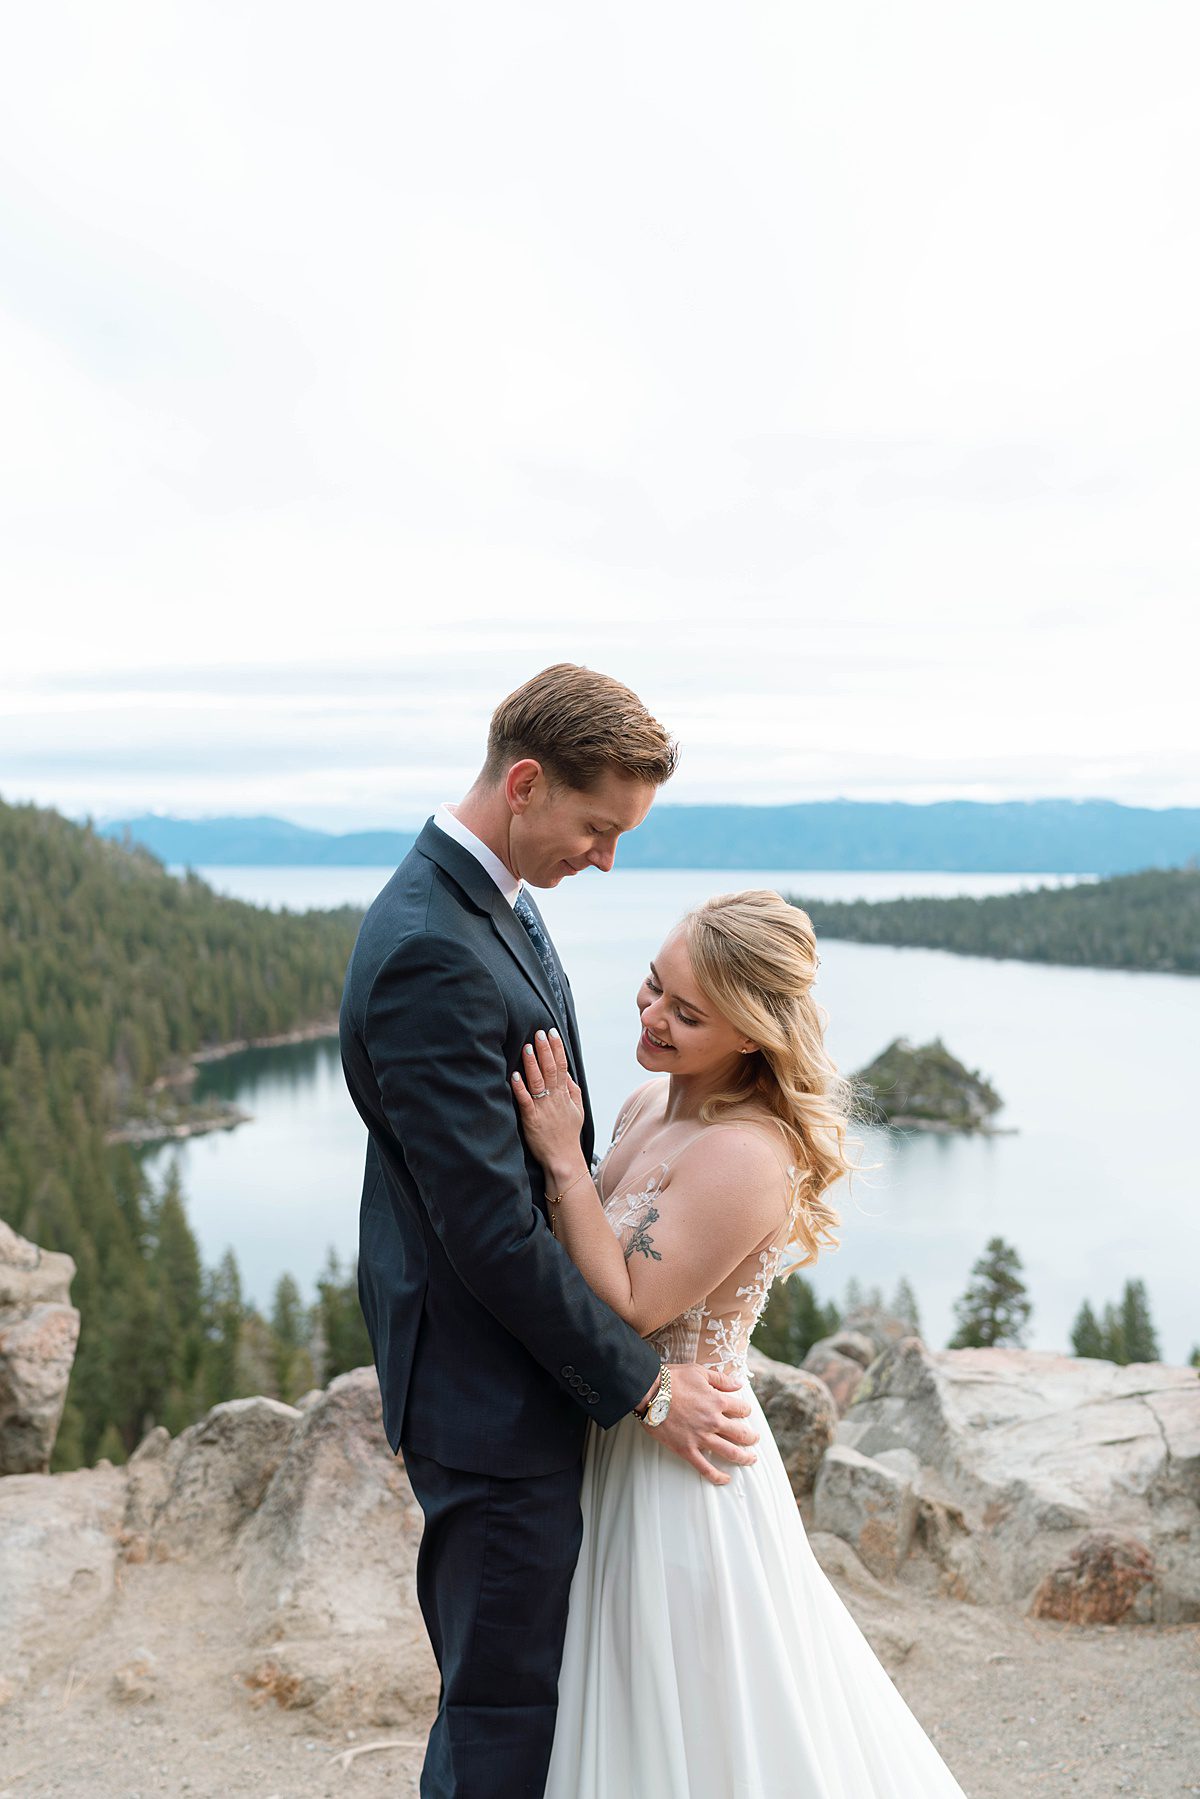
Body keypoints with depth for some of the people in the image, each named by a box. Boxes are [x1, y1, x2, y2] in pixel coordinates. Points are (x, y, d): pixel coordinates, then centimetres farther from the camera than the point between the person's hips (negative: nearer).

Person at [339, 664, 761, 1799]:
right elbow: (490, 1229, -25)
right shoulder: (428, 951, -26)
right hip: (489, 1399, -10)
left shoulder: (493, 901, 6)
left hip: (527, 1364, 10)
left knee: (504, 1679, 24)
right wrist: (644, 1385, -18)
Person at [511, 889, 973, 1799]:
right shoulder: (650, 1103, 0)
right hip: (620, 1441, 9)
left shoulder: (746, 1158, -27)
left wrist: (563, 1159, -26)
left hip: (678, 1461, -9)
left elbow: (626, 1309, -25)